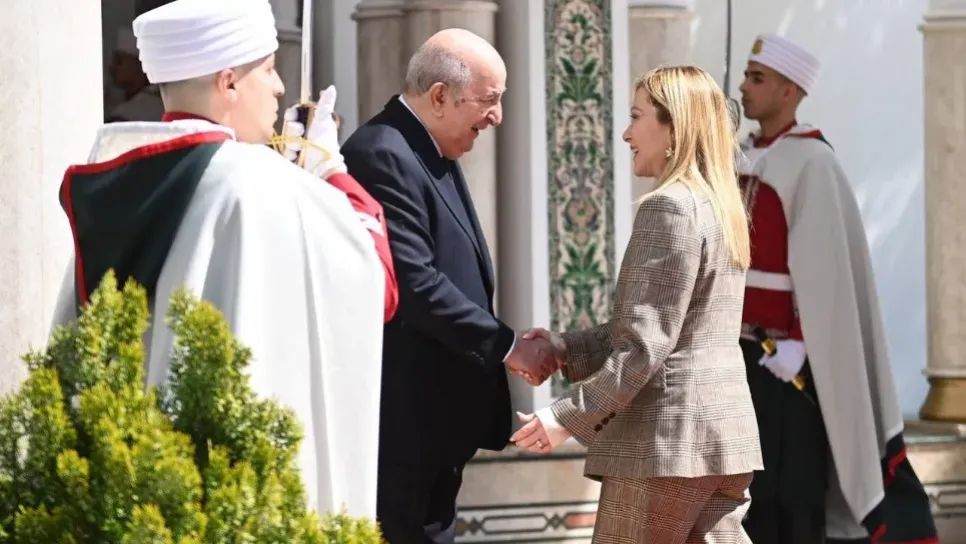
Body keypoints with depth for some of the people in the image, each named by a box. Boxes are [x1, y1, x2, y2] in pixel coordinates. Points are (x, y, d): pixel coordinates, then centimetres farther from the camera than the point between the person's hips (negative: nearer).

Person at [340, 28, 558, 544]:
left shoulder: (433, 154, 15)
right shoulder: (383, 156, -17)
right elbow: (414, 285, -23)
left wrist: (501, 344, 8)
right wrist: (506, 345, -18)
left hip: (437, 411, 10)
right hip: (405, 414, -10)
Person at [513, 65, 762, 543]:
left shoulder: (668, 207, -13)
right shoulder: (720, 205, 15)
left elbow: (645, 347, -18)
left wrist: (568, 416, -14)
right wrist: (565, 349, 13)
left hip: (667, 438, -9)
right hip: (722, 431, 9)